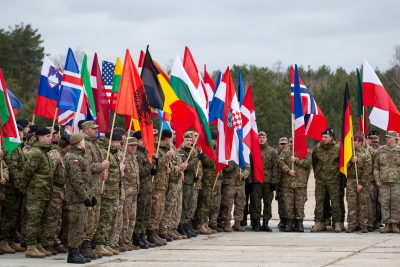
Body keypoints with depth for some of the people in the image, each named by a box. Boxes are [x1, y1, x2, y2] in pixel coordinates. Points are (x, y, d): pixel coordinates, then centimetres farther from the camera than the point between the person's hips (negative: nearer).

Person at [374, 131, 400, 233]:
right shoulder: (380, 151, 9)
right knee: (384, 203, 0)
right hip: (383, 182, 1)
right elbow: (376, 166, 10)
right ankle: (387, 224, 5)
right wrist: (377, 180, 1)